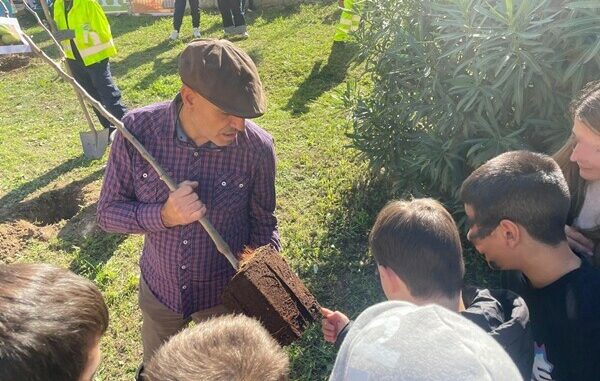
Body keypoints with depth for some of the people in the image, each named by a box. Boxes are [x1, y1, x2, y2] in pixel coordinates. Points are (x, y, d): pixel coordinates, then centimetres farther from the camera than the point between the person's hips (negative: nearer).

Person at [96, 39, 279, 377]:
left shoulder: (257, 147, -24)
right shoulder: (138, 130, -23)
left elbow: (263, 222, -8)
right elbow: (108, 212, -13)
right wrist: (163, 215, -31)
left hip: (226, 292, -1)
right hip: (159, 288, 2)